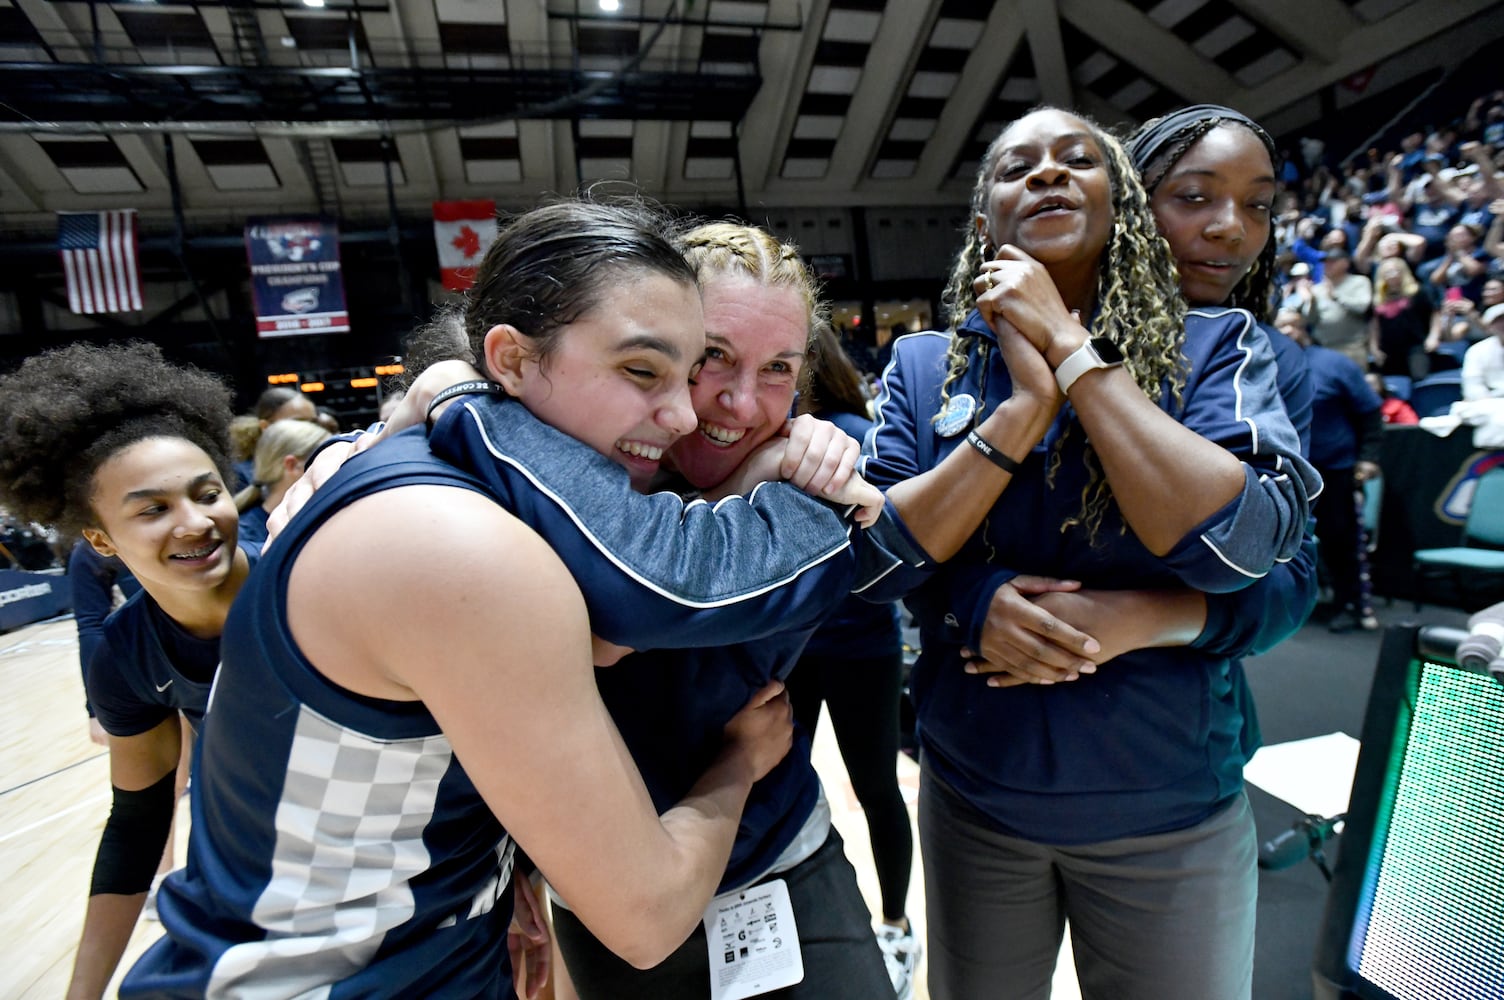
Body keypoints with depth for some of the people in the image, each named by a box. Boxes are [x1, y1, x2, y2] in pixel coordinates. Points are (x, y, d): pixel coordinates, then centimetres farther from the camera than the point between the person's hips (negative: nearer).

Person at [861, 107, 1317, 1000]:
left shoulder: (1217, 345, -6)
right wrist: (979, 597, -25)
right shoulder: (924, 364, -2)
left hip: (1172, 805, -1)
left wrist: (1067, 347, -21)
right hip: (974, 793, 2)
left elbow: (1245, 541, -22)